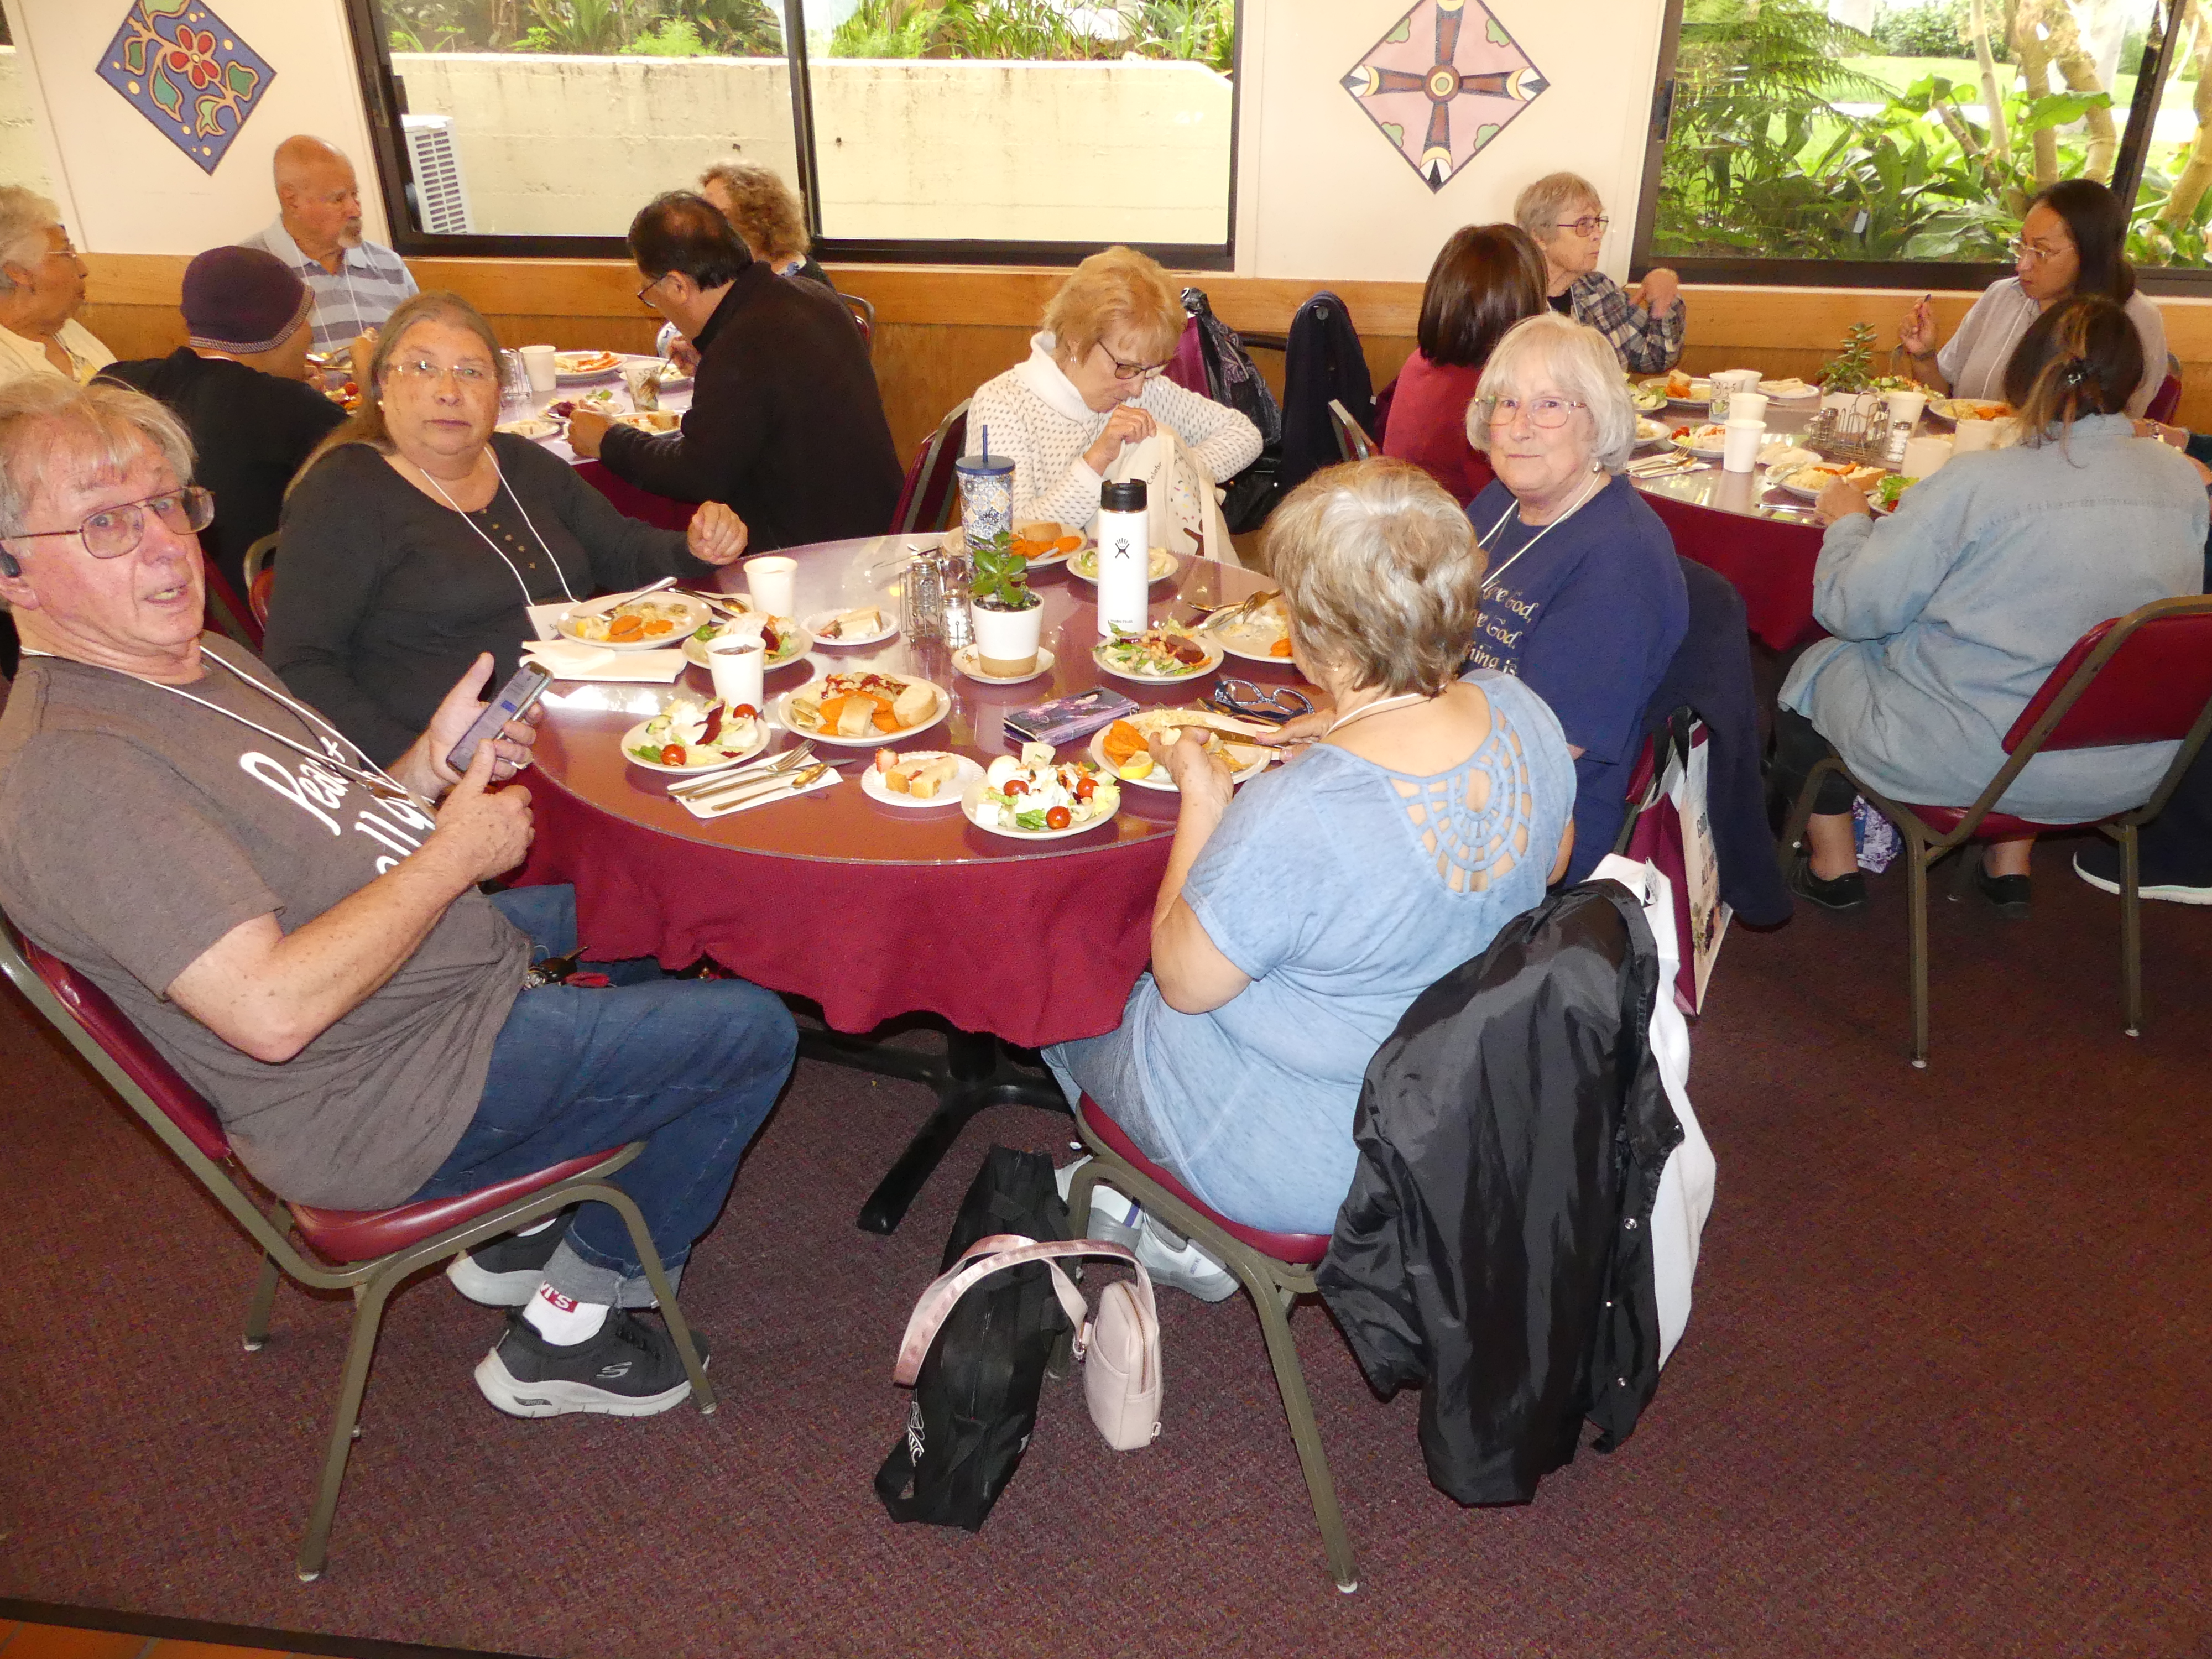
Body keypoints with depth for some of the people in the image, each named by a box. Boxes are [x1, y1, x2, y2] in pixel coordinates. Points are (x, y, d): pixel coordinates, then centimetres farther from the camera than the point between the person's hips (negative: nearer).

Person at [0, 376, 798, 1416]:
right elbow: (274, 1010, -32)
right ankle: (567, 1325, 10)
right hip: (388, 1100, -10)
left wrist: (432, 764, -3)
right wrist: (457, 852, -23)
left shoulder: (194, 660, 6)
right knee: (753, 1030, -7)